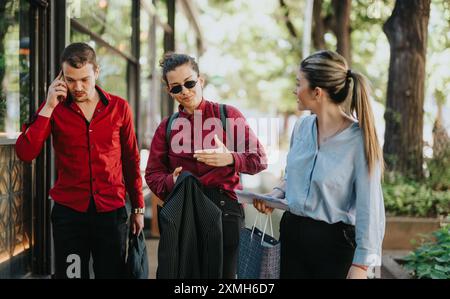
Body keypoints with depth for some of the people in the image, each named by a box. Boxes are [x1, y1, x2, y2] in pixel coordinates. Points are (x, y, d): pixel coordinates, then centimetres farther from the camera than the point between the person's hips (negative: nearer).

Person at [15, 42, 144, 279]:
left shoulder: (119, 107, 2)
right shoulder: (55, 108, 1)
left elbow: (130, 160, 9)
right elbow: (25, 153, -11)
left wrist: (138, 208, 9)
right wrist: (48, 108, -14)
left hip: (111, 212, 1)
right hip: (68, 212, 0)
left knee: (112, 273, 9)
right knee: (70, 273, 7)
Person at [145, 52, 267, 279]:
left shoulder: (228, 115, 3)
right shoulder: (167, 126, 10)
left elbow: (259, 159, 0)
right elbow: (153, 174, 7)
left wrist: (230, 159, -19)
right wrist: (171, 182, -14)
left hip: (224, 209, -2)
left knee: (224, 273, 5)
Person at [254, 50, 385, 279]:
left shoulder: (359, 139, -16)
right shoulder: (302, 126, 3)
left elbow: (369, 206, -15)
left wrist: (360, 266, -16)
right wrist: (277, 193, 0)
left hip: (334, 243, -5)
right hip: (292, 233, 6)